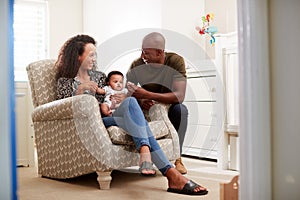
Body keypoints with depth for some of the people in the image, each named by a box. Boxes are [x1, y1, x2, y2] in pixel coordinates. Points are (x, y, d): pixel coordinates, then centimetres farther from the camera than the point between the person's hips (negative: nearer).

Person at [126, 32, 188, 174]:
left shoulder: (175, 61, -17)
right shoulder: (137, 65, -11)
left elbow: (179, 96, -29)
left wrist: (147, 95, -39)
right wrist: (140, 101, -35)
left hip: (168, 108, -1)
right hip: (146, 111, 1)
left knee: (180, 109, -34)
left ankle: (177, 157, -24)